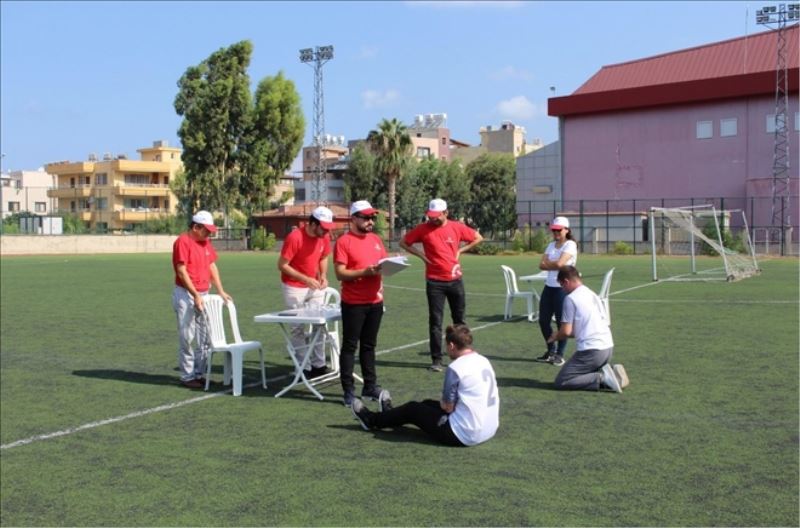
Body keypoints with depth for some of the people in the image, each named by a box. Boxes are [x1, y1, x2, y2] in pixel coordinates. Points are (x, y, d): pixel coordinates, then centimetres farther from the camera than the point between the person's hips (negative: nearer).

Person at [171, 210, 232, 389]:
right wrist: (195, 295, -19)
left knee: (205, 337, 10)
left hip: (203, 295, 8)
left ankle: (199, 373, 18)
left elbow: (212, 267, 16)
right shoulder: (182, 242, -12)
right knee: (187, 338, -2)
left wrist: (221, 291, 9)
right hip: (186, 295, -8)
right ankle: (187, 376, 6)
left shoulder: (206, 242, 12)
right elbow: (182, 271, -16)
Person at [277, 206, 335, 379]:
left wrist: (323, 276, -6)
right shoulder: (294, 237, -23)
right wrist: (305, 279, -25)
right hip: (294, 288, -6)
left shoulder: (325, 237, -4)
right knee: (298, 328, -1)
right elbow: (282, 265, -19)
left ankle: (319, 365, 13)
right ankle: (303, 368, 5)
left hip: (315, 286, 6)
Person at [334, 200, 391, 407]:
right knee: (350, 347, 1)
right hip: (353, 304, -6)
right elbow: (340, 273, -15)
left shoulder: (376, 239, 11)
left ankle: (370, 386, 24)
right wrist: (366, 272, -23)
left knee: (369, 346, 15)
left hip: (375, 302, 6)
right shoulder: (344, 241, -10)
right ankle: (349, 391, 6)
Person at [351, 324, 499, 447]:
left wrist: (443, 400, 10)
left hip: (463, 436, -8)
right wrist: (446, 400, 12)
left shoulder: (456, 368, -18)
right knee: (429, 404, 28)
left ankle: (372, 420, 37)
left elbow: (447, 407, -11)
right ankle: (389, 415, 54)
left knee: (412, 409, 14)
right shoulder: (484, 361, 7)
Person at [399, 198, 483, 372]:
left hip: (455, 280, 2)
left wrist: (460, 250, 2)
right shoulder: (423, 229, -5)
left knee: (459, 319, 12)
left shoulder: (457, 227, -1)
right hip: (434, 282, -2)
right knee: (435, 321, -2)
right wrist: (421, 255, -6)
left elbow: (478, 238, 11)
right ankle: (436, 359, 5)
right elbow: (404, 242, 4)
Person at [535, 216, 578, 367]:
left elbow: (559, 263, -20)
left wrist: (548, 263, -3)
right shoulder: (551, 245, 15)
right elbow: (542, 265, 4)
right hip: (549, 286, 7)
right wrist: (555, 265, -11)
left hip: (562, 288, -7)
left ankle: (559, 354, 11)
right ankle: (551, 351, 26)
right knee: (543, 320, 9)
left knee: (561, 322, -1)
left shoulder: (570, 245, -8)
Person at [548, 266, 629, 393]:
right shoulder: (594, 295, 17)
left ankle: (601, 378, -14)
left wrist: (555, 337, 12)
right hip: (608, 348, 8)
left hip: (591, 350, -8)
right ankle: (610, 373, 4)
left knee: (561, 382, -3)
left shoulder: (571, 298, -8)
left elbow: (566, 331, -10)